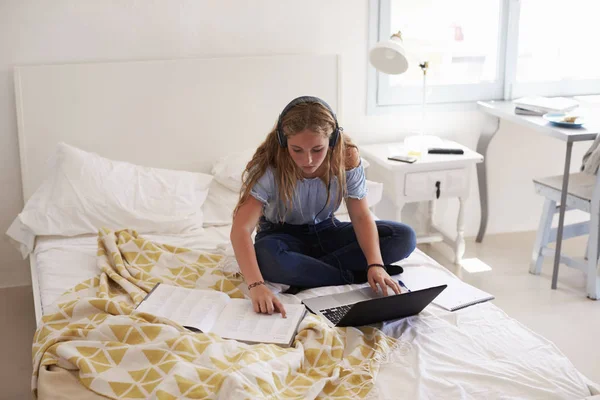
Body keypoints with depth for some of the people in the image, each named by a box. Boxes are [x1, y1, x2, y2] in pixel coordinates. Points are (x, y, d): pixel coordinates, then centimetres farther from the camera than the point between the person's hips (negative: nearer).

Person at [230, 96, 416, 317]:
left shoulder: (347, 158, -21)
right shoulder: (268, 167, -29)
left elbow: (362, 217, -16)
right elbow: (241, 229, -36)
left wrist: (376, 264, -34)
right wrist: (257, 285, -52)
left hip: (326, 231, 3)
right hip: (283, 235, -3)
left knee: (404, 237, -17)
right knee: (267, 258, -41)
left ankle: (303, 271, -22)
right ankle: (355, 276, -22)